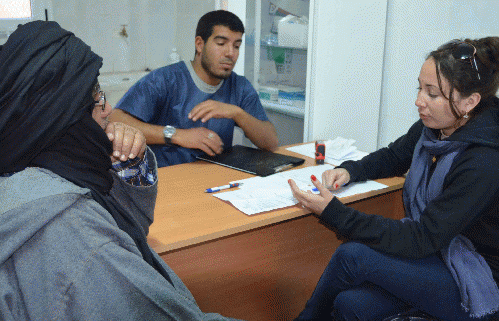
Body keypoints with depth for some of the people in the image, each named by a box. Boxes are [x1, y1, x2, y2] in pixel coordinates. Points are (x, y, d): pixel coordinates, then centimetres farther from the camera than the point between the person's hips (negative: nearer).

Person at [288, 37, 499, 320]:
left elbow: (420, 239, -28)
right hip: (438, 249, 7)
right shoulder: (434, 127, -4)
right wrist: (349, 171, -5)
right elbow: (393, 157, 17)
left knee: (352, 255, -21)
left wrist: (332, 212, -32)